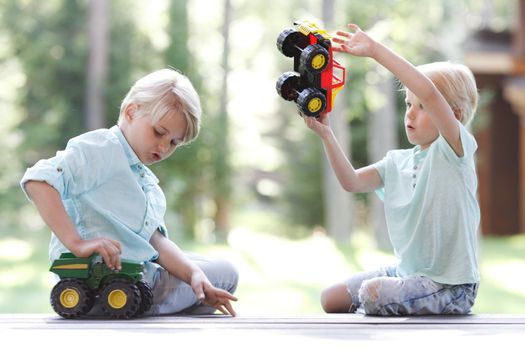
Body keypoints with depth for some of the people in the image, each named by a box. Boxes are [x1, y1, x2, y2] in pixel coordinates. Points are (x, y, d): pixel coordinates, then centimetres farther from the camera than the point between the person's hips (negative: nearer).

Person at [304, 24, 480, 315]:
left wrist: (375, 51, -32)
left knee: (373, 293, -27)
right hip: (407, 271, 8)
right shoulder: (398, 162, 9)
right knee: (332, 299, 3)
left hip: (451, 284, -8)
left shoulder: (454, 150, -14)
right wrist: (325, 133, -11)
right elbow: (352, 181, -2)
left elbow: (429, 93, -30)